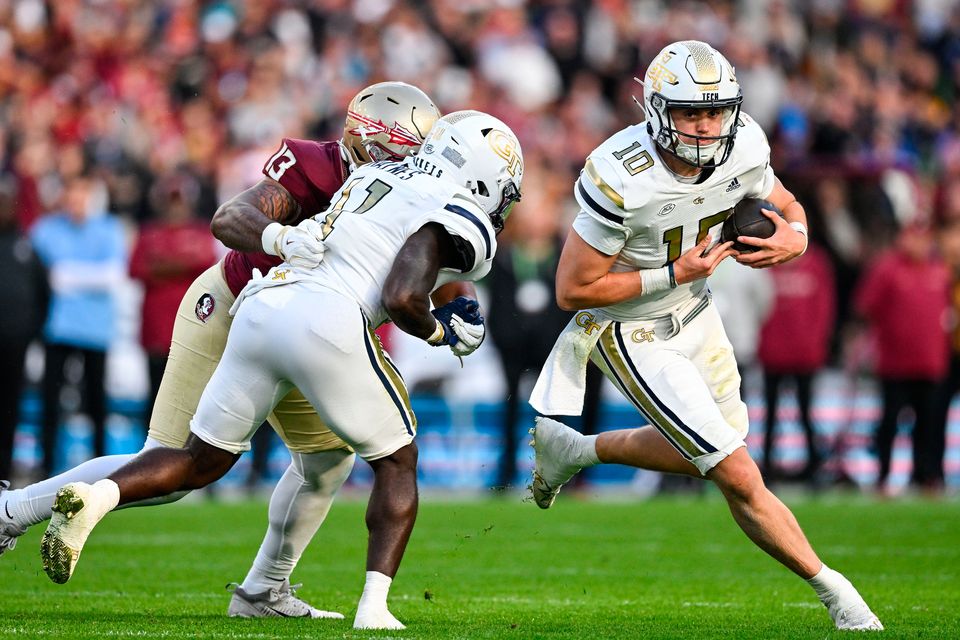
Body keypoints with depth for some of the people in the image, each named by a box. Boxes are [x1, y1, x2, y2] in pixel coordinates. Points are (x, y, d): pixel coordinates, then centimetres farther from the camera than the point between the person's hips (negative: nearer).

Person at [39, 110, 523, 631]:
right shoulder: (454, 217, 2)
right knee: (397, 465, 14)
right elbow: (401, 299, -11)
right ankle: (374, 608, 1)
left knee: (202, 461, 16)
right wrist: (437, 332, 11)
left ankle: (97, 495, -9)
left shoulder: (374, 177, 27)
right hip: (327, 320, -6)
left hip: (260, 308, 6)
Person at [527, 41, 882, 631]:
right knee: (739, 476, -9)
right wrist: (675, 275, -27)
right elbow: (572, 290, -24)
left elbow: (787, 208, 5)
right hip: (634, 334, -7)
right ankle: (834, 592, 6)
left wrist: (793, 239, -19)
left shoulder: (744, 148, -15)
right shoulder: (621, 179, -33)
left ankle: (574, 450, 42)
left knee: (702, 453, 24)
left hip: (695, 314, 7)